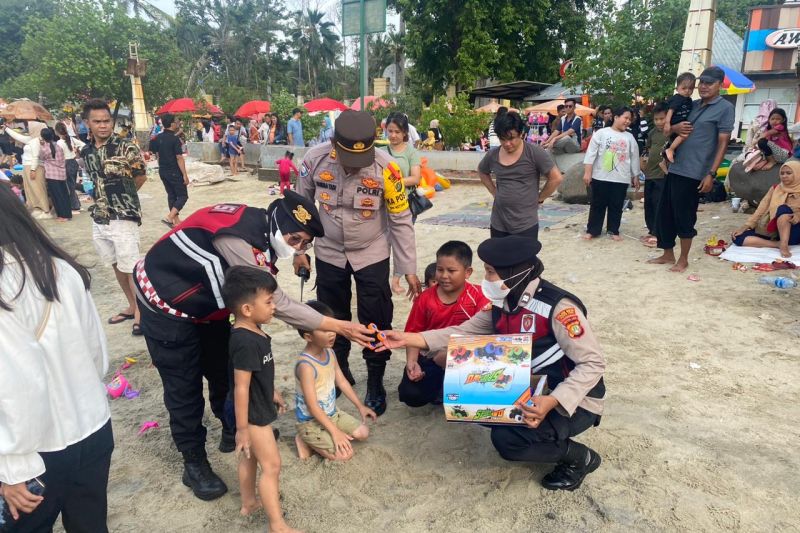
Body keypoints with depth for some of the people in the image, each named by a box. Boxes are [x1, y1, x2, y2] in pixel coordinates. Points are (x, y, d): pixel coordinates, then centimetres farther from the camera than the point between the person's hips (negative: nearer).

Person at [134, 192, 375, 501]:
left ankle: (234, 432, 38)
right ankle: (194, 465, 18)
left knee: (224, 370, 17)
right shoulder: (237, 239, -36)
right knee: (184, 387, 0)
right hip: (165, 304, -8)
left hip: (205, 304, 8)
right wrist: (339, 327, -31)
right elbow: (276, 303, -33)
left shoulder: (259, 232, -10)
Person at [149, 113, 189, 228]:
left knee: (171, 195, 15)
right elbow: (179, 158, -19)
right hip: (174, 172, -8)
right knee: (183, 196, 1)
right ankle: (169, 217, -13)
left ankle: (176, 220, 19)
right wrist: (185, 175, -16)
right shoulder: (175, 139, -17)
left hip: (162, 171, 8)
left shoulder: (158, 138, 6)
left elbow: (157, 154, 13)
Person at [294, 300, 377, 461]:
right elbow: (312, 406, -28)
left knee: (363, 433, 7)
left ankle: (319, 440, 11)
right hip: (311, 422, -8)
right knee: (345, 454, -14)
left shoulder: (330, 353, -3)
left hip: (332, 413, 8)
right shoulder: (306, 365, -30)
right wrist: (335, 431, -26)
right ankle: (305, 441, 3)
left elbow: (342, 382, 9)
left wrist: (360, 406, 10)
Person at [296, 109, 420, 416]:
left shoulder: (385, 167, -24)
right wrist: (299, 250, 1)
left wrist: (408, 268, -11)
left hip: (372, 254, -2)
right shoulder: (315, 159, -19)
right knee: (331, 317, 17)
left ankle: (375, 383, 24)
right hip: (328, 253, 2)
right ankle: (339, 371, 40)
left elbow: (401, 220, -14)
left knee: (376, 320, 3)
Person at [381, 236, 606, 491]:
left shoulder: (558, 307, -25)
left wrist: (552, 402, -39)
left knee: (507, 439, -26)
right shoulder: (503, 305, -1)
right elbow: (463, 333, 1)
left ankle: (580, 457, 0)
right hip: (534, 392, 8)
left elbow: (593, 363, -25)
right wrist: (407, 338, -7)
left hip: (574, 401, -7)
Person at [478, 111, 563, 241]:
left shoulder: (534, 152, -11)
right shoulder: (492, 155, 2)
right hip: (498, 224, 5)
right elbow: (482, 172, 22)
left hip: (525, 225, -4)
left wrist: (539, 198, -4)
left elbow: (556, 178, -9)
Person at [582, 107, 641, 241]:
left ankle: (613, 230, 20)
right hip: (600, 177, -2)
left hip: (621, 179, 3)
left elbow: (634, 158, 13)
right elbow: (591, 153, -5)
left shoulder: (630, 137, 8)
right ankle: (592, 230, 15)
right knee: (597, 205, 6)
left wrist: (635, 177, 14)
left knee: (616, 206, 8)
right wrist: (587, 172, -10)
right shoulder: (601, 133, -2)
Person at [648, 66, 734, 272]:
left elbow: (723, 143, -7)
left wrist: (711, 174, -14)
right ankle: (668, 254, 24)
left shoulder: (725, 108, -3)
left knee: (684, 216, -1)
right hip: (675, 168, 7)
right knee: (664, 213, 10)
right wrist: (675, 128, -6)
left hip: (693, 172, -7)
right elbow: (668, 127, 19)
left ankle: (683, 260, 14)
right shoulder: (692, 105, 14)